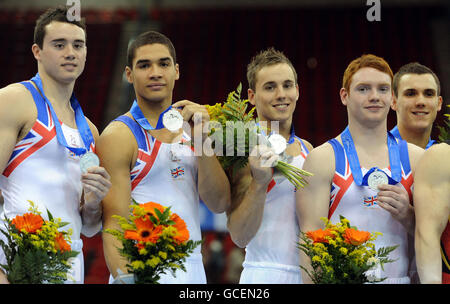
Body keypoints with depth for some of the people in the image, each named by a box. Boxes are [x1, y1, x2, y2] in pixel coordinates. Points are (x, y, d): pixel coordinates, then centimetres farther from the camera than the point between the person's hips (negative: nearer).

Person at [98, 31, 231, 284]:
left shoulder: (190, 129, 12)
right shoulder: (119, 137, -6)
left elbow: (220, 204, 2)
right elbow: (115, 224, -13)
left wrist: (202, 141, -8)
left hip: (193, 271, 5)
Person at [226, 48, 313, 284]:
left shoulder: (307, 149, 12)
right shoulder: (247, 151, -7)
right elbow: (240, 237, -13)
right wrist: (259, 183, -23)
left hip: (309, 274, 6)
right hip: (265, 274, -6)